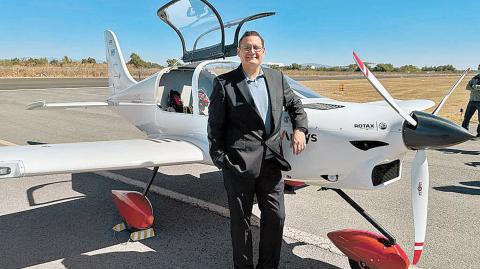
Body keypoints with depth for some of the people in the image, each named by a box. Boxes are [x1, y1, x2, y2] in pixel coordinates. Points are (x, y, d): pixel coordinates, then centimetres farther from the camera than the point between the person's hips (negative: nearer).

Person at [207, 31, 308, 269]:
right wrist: (219, 158, -7)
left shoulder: (277, 78, 10)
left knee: (275, 217, 11)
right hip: (239, 162, -4)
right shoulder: (224, 83, -3)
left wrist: (299, 129, 6)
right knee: (240, 220, 10)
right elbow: (215, 125, -3)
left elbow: (295, 105, 23)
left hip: (270, 160, 4)